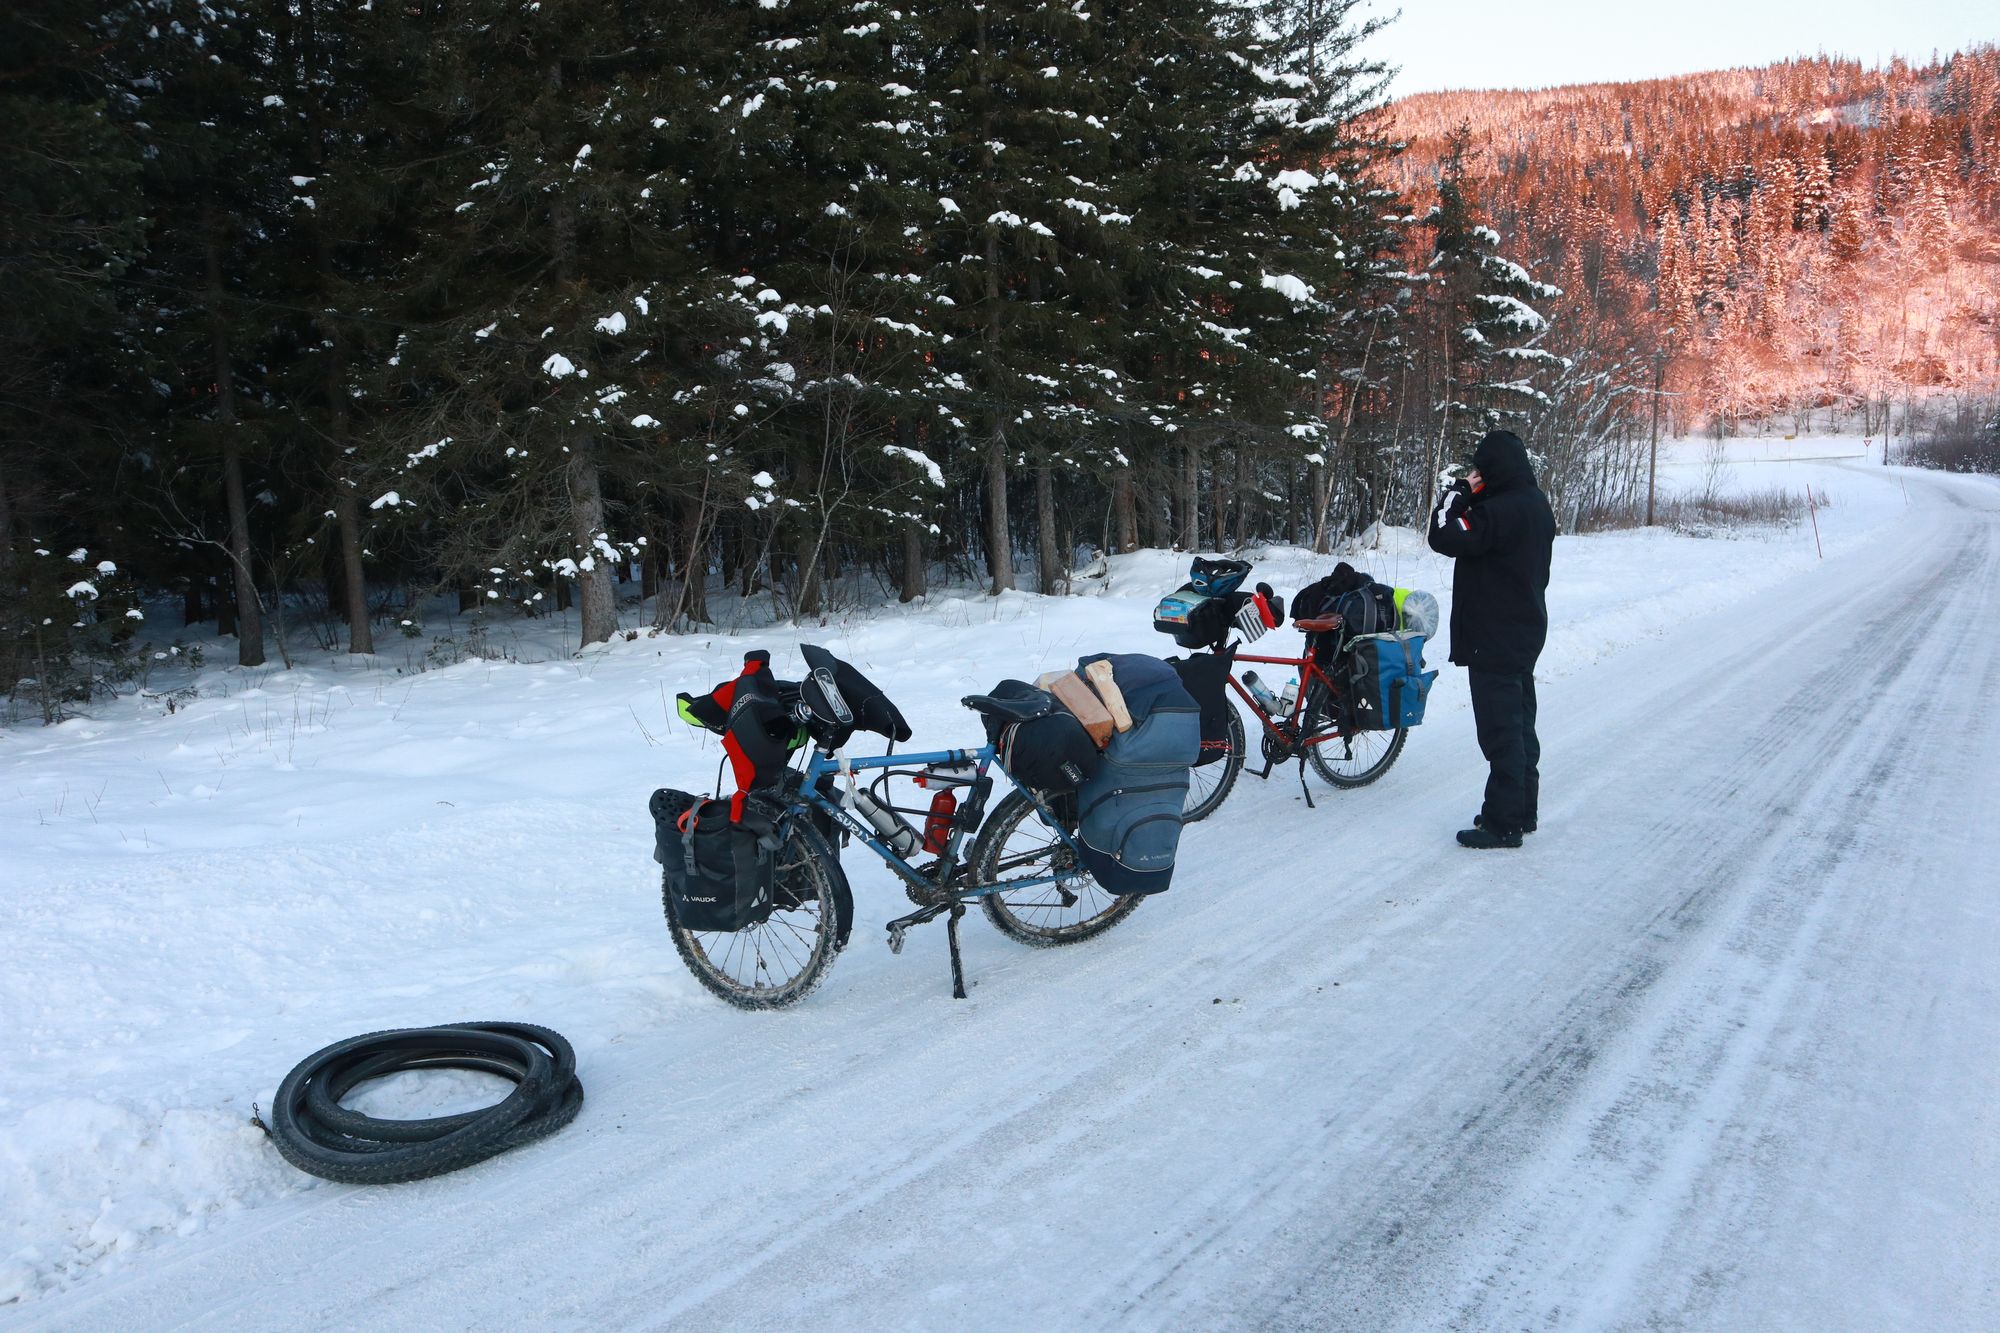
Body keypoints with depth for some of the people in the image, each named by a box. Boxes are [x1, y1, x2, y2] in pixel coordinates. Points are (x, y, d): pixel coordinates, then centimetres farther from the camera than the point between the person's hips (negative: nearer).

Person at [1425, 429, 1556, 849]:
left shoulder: (1500, 510, -22)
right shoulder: (1537, 505, 10)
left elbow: (1445, 538, -24)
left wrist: (1458, 493, -15)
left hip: (1495, 640, -10)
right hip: (1525, 631, 10)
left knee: (1500, 731, -4)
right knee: (1519, 725, 17)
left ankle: (1503, 823, 2)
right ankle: (1522, 810, 28)